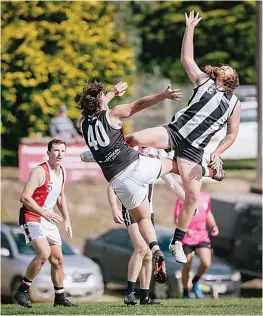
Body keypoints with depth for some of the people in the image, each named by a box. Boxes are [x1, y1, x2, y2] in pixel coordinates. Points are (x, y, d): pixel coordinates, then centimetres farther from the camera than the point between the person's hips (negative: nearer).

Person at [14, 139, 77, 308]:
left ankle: (60, 297, 20)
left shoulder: (62, 172, 8)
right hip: (31, 217, -8)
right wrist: (45, 213, -26)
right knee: (44, 253, -25)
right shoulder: (40, 171, -18)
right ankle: (22, 291, -15)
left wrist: (67, 219, 15)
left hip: (48, 219, 8)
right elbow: (25, 197, -24)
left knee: (58, 259, 8)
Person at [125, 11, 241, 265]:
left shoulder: (234, 104, 13)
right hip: (174, 132, -1)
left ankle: (177, 242, 7)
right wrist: (190, 28, 8)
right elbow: (186, 58, 12)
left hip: (193, 150, 1)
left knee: (193, 196, -7)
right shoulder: (204, 82, 12)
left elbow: (232, 134, 15)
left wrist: (217, 154, -1)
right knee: (137, 139, -29)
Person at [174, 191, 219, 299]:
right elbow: (177, 219, -6)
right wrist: (186, 230, -23)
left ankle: (195, 282, 13)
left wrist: (214, 226, 8)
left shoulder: (206, 197, 7)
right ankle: (185, 293, 23)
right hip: (187, 239, -3)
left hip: (202, 237, 3)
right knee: (186, 267, 3)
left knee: (206, 263, -16)